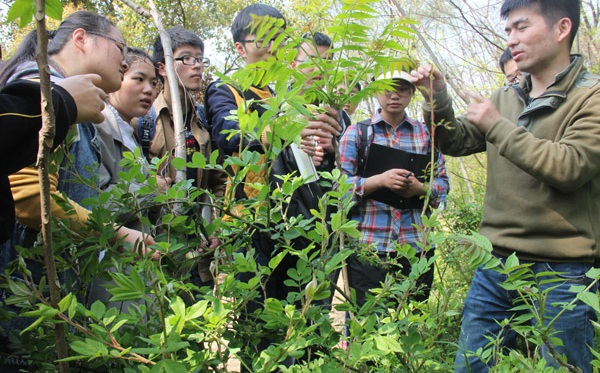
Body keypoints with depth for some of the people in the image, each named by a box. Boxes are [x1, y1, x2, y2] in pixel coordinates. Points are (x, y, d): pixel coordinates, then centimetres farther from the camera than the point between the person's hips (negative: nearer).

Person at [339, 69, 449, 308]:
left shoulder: (426, 134, 14)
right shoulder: (357, 132, 8)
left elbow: (442, 183, 11)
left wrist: (420, 188, -11)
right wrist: (380, 180, -15)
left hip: (417, 244, 2)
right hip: (368, 242, -2)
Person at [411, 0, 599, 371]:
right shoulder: (506, 98, 11)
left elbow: (569, 168, -21)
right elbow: (457, 142, 15)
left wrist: (497, 126, -15)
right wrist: (438, 98, -2)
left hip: (561, 273, -5)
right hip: (496, 264, 6)